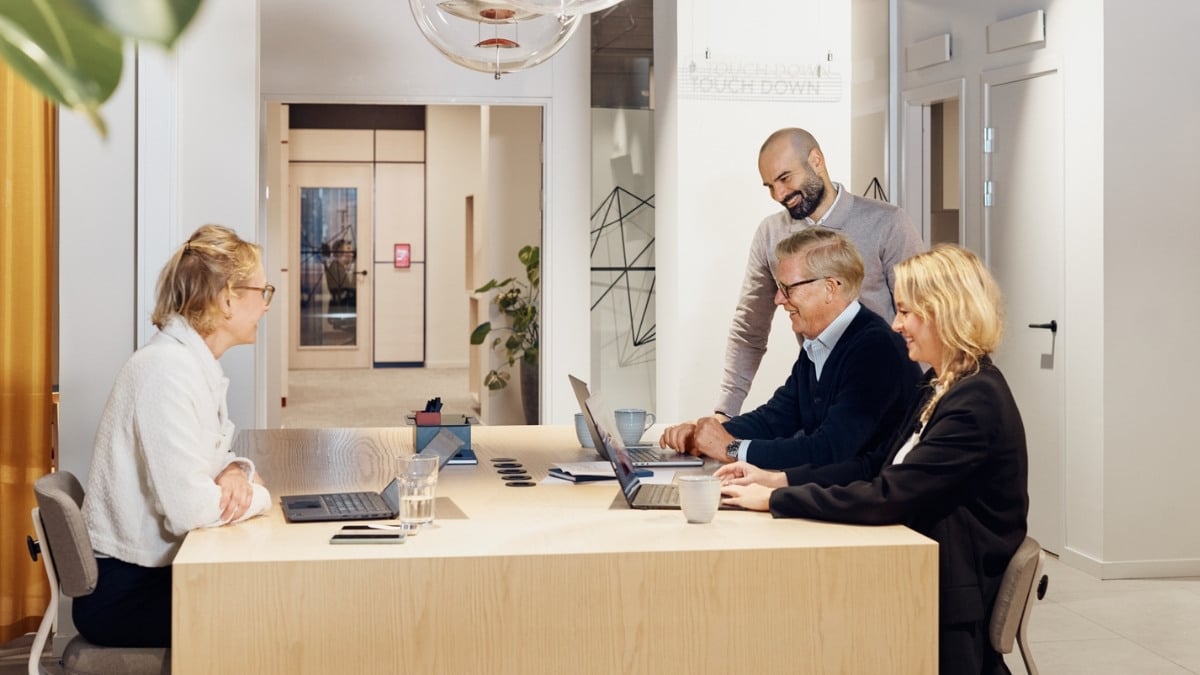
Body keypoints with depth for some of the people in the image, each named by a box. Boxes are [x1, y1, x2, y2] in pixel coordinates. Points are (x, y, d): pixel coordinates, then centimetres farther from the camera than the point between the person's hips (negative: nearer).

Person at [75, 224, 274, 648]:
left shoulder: (196, 363, 7)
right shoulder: (168, 369, -22)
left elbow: (205, 460, 15)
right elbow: (189, 506, -28)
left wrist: (235, 472, -7)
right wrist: (256, 495, -9)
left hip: (156, 573, 8)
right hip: (125, 593, -8)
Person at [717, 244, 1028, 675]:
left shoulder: (974, 403, -21)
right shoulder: (943, 385, 11)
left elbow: (887, 497, -26)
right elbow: (879, 467, 11)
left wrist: (774, 500, -20)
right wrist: (778, 479, 1)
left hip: (952, 599, -9)